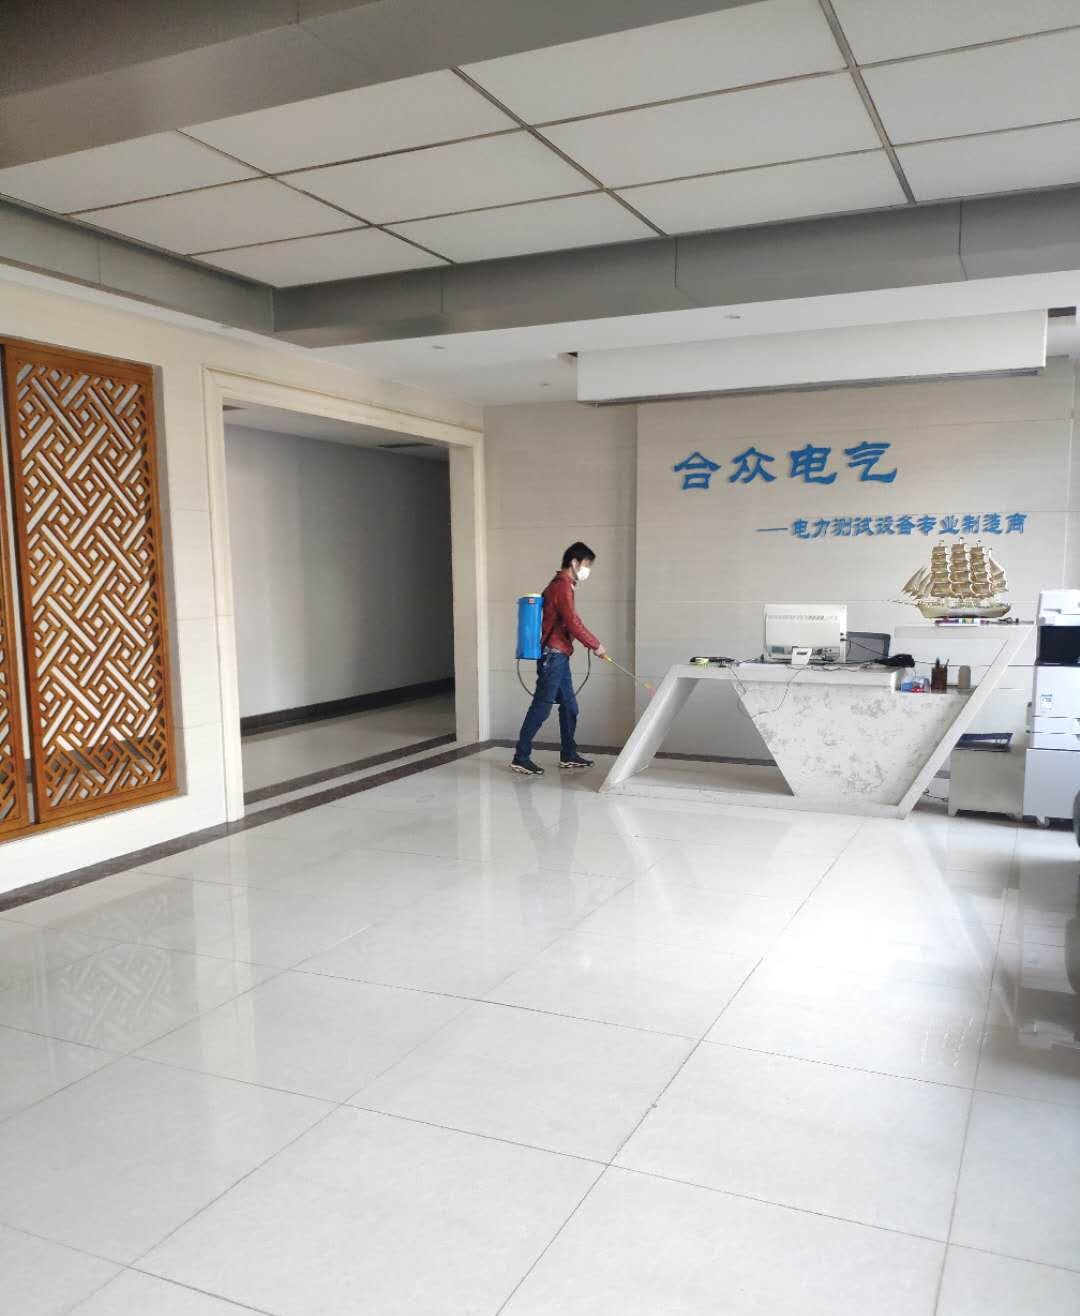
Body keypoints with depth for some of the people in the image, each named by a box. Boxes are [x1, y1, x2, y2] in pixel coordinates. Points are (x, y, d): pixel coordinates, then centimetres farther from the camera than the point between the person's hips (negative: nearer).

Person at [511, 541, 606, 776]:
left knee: (569, 706, 13)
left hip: (558, 656, 10)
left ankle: (568, 756, 21)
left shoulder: (560, 585, 17)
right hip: (553, 655, -10)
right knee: (541, 707, -8)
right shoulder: (563, 586, -13)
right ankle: (521, 757, -5)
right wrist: (596, 645, -7)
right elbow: (573, 623, -18)